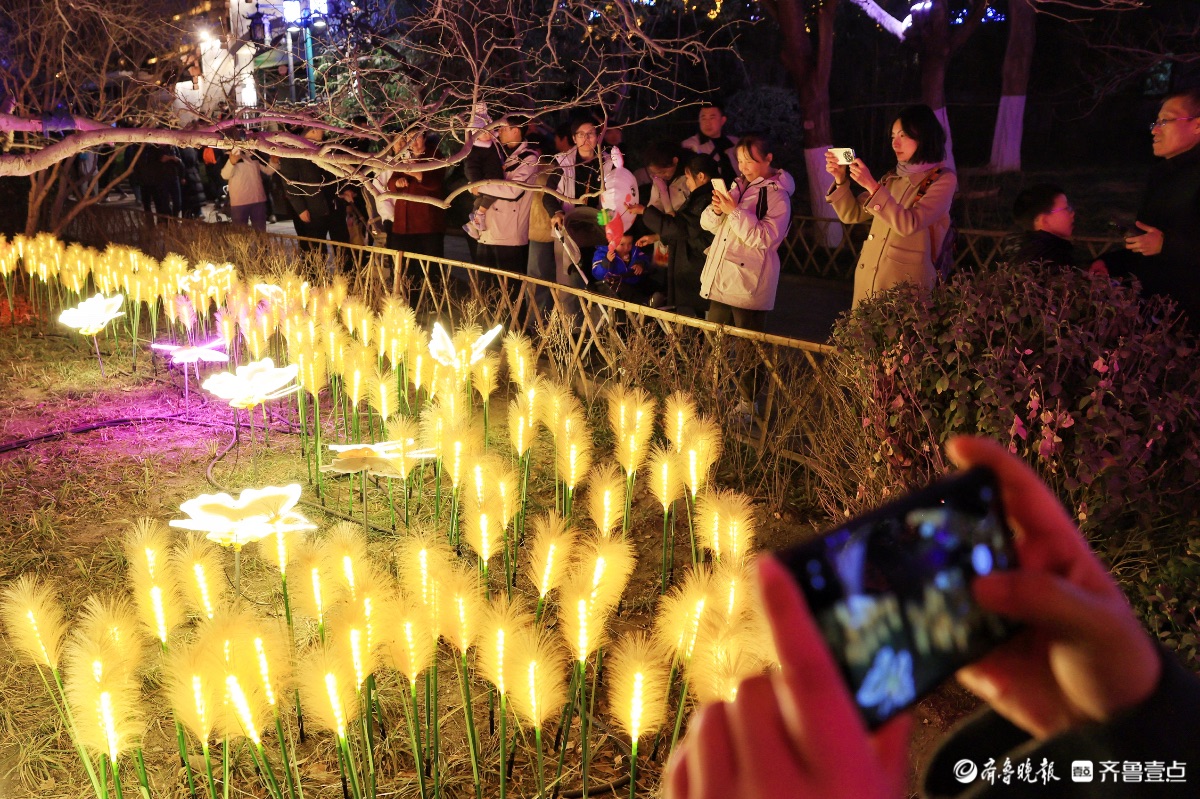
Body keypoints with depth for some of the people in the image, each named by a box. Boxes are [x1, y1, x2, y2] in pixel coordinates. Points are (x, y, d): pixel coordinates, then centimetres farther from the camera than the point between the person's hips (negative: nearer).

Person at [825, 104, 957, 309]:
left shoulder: (943, 179, -6)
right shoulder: (892, 176, 13)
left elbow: (908, 224, -21)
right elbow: (852, 215, 12)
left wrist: (872, 186, -24)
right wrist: (841, 180, -4)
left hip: (905, 284, -6)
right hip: (866, 279, 6)